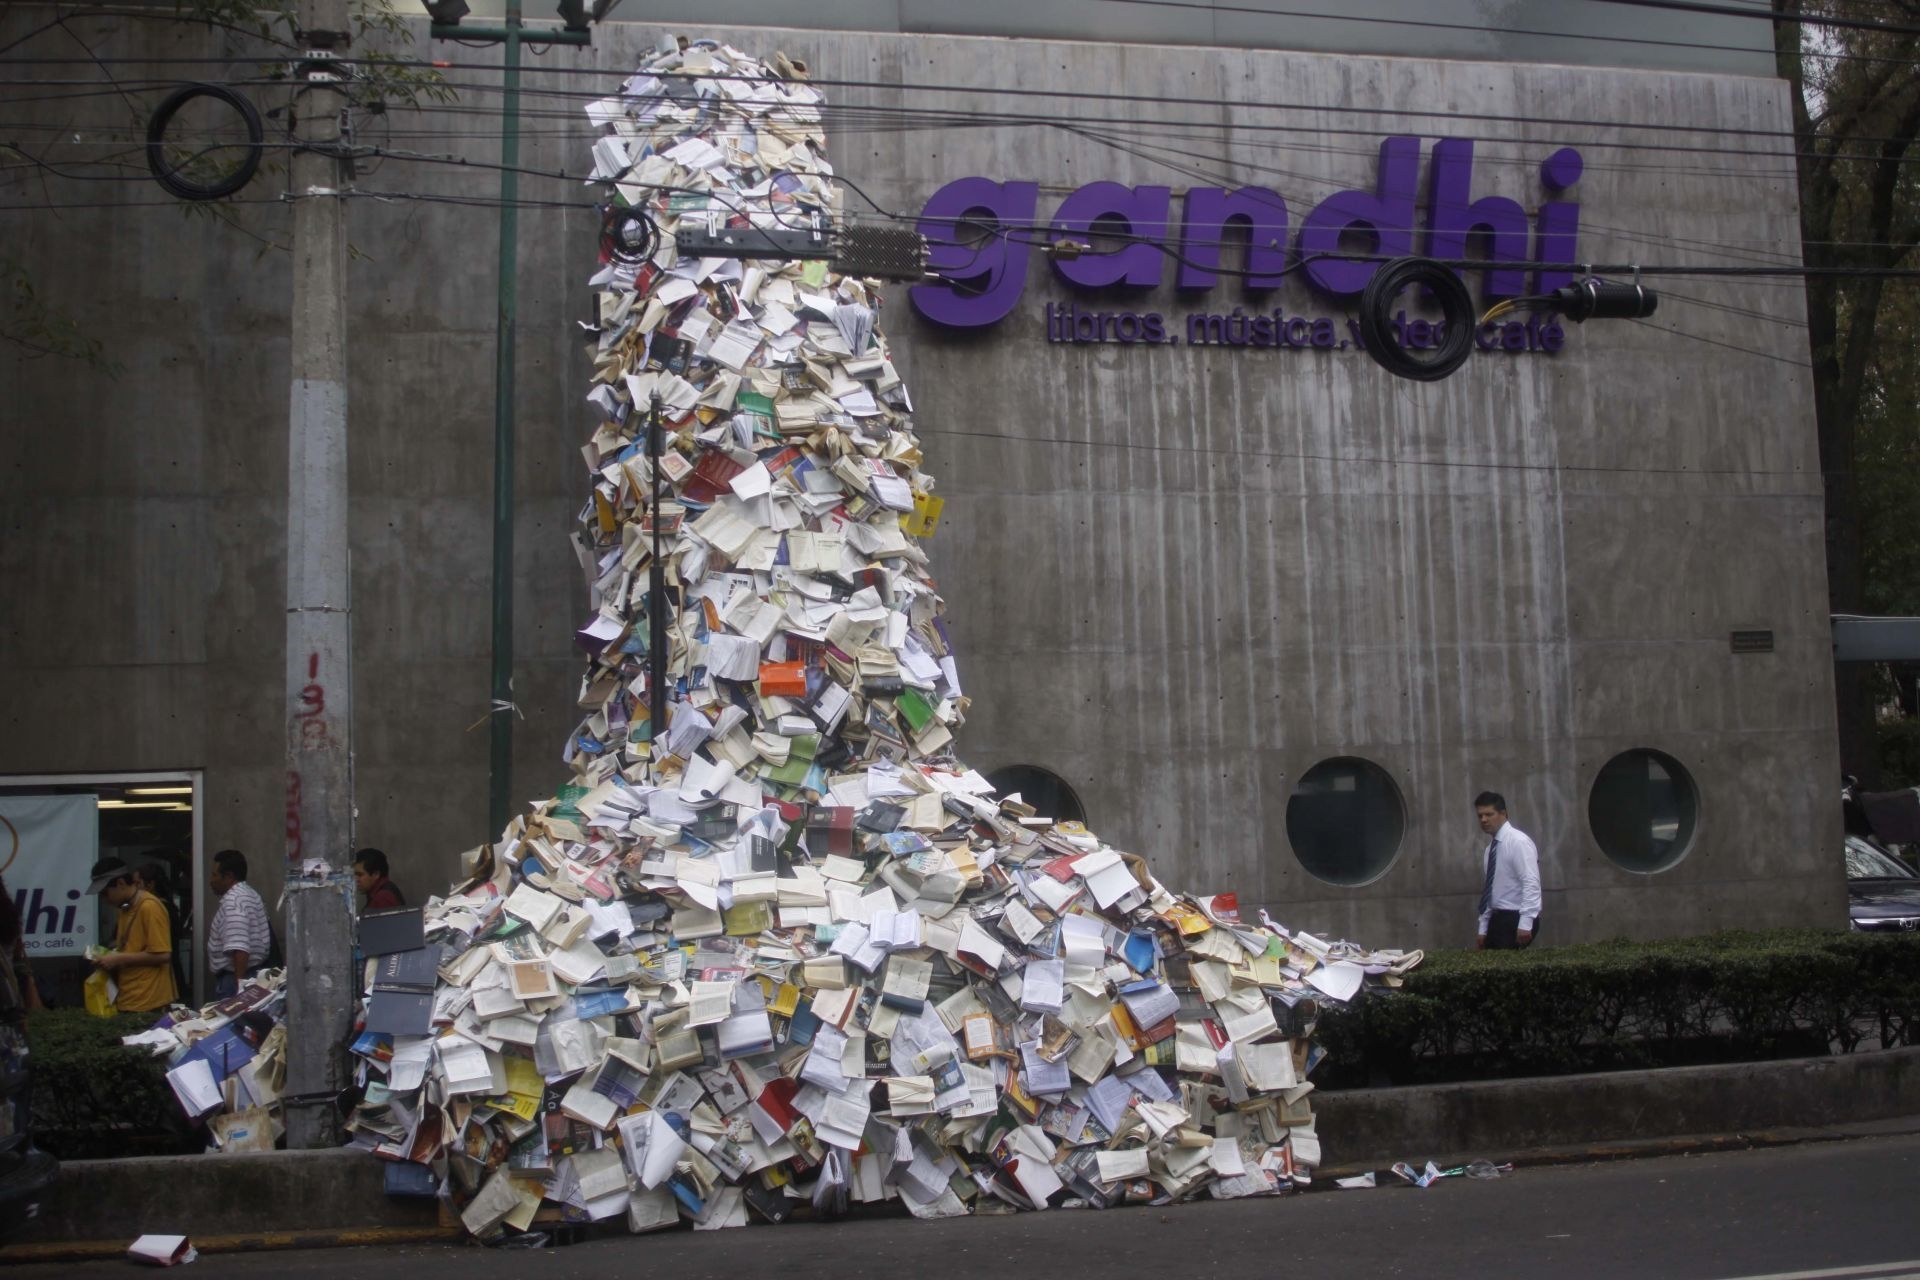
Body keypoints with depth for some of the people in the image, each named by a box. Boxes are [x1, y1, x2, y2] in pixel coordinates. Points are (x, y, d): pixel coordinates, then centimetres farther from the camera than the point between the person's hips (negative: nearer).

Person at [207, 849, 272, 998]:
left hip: (233, 976, -10)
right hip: (253, 971, 10)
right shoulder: (251, 895, 16)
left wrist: (239, 982, -24)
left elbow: (239, 948, -25)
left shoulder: (232, 900, -16)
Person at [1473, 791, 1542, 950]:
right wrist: (1483, 929, 16)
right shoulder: (1491, 847, 14)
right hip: (1497, 919, 8)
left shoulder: (1518, 842, -12)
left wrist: (1525, 924, -26)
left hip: (1516, 920, -8)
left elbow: (1531, 884, -20)